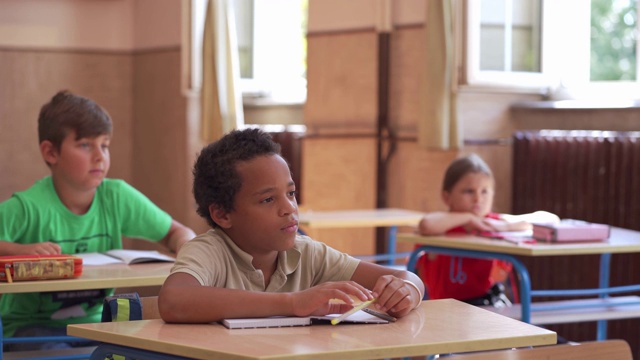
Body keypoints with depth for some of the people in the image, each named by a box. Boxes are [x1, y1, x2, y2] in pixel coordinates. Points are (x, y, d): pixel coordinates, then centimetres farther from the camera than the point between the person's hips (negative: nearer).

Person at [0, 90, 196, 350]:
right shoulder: (29, 207, -16)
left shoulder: (117, 197, 0)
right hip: (30, 325, -4)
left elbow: (177, 232, 10)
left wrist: (186, 247, -13)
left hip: (93, 320, 5)